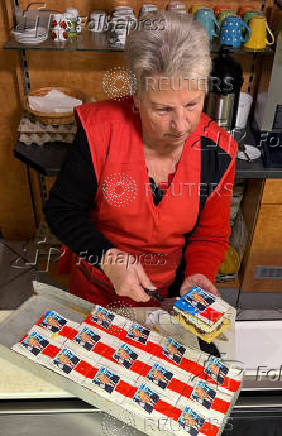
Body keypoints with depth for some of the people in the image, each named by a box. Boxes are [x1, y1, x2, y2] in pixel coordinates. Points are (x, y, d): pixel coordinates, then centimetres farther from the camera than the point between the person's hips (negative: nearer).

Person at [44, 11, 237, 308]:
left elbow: (211, 236, -5)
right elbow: (61, 210, -15)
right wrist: (109, 257, -28)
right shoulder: (100, 130, -25)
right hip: (95, 287, 0)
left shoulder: (217, 151, -18)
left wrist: (197, 275, -24)